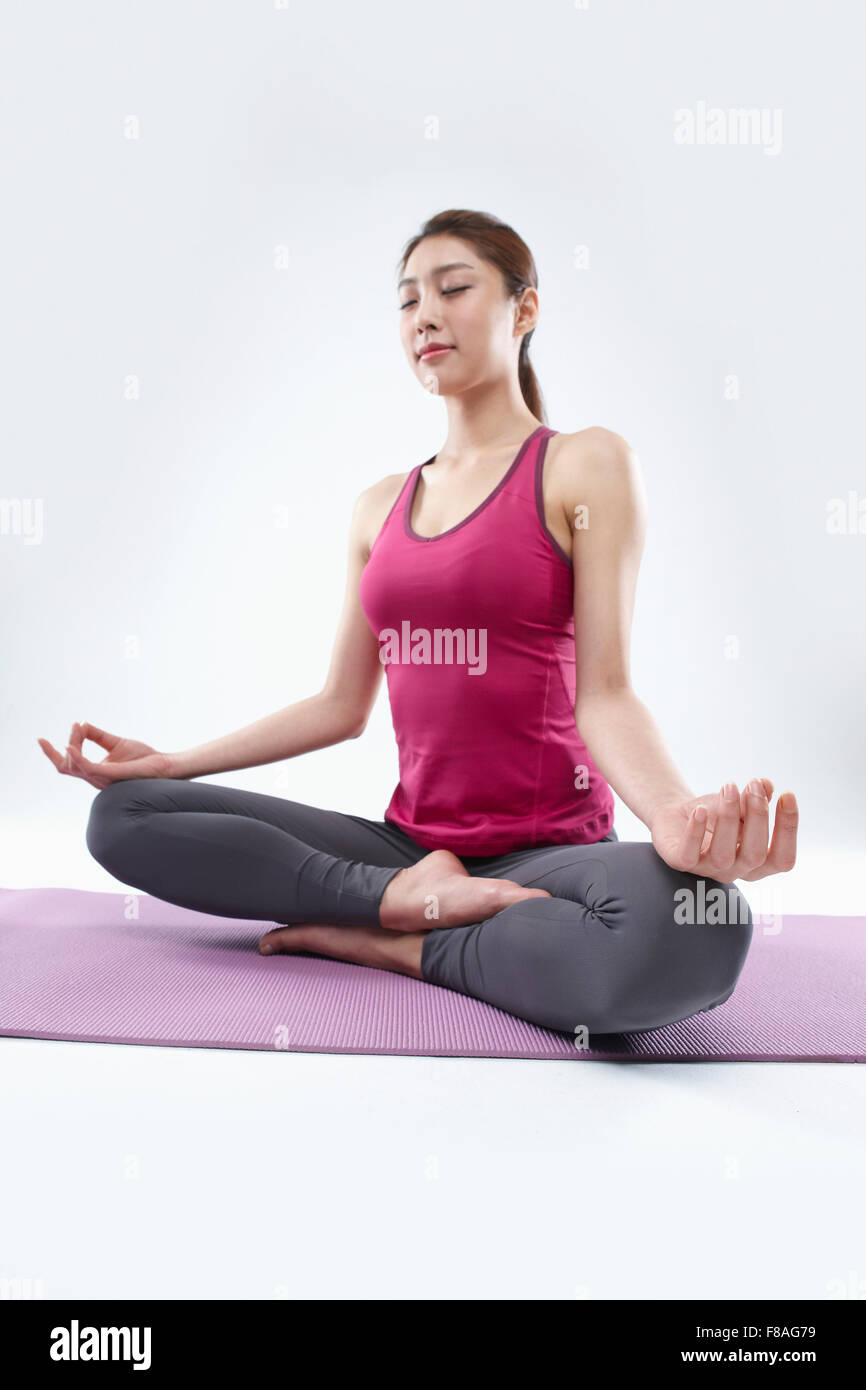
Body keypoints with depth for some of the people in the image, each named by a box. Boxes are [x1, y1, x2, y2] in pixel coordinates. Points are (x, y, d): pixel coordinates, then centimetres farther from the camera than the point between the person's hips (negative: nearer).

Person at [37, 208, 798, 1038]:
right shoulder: (380, 507, 13)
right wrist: (168, 762, 9)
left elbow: (602, 694, -11)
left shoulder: (587, 465, -2)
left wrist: (673, 813, -32)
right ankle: (408, 894, -14)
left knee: (691, 927, -38)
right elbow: (341, 705, 14)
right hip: (411, 839, 5)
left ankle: (391, 945, -15)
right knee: (124, 815, -6)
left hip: (550, 846, -4)